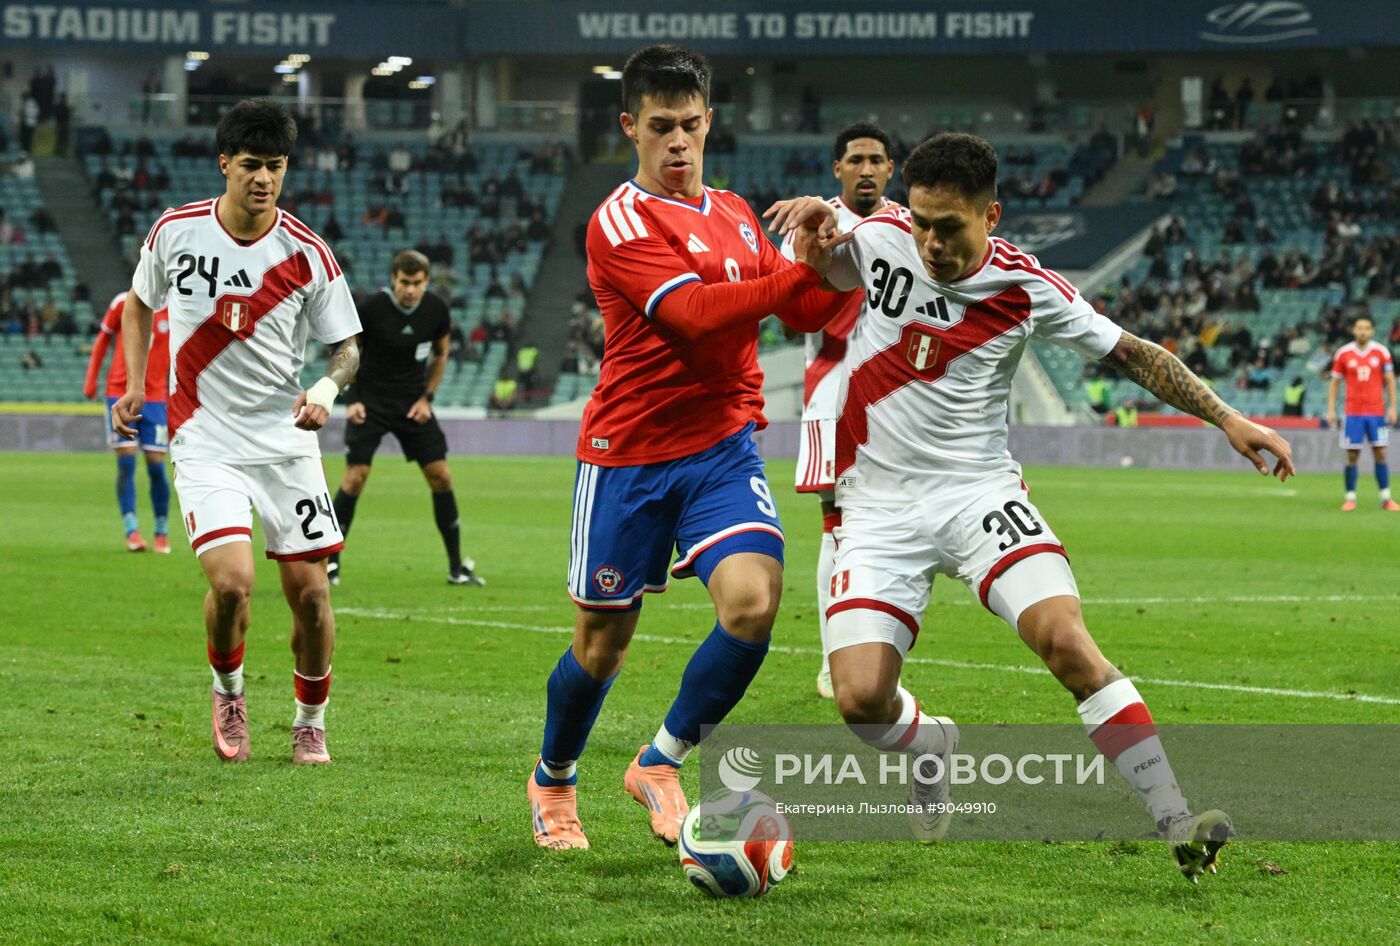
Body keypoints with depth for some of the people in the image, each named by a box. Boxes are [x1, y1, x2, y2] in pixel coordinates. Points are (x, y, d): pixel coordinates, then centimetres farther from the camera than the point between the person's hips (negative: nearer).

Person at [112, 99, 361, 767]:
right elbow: (139, 303, 16)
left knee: (310, 591, -1)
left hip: (286, 441, 1)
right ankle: (227, 691, 12)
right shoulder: (175, 232, -4)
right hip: (204, 442, -1)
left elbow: (347, 347, 2)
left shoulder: (307, 254, -6)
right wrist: (133, 386, 7)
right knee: (232, 581, -19)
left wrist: (326, 389, -19)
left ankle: (310, 722, 23)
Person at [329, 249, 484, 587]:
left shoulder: (436, 309, -7)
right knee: (356, 474, -13)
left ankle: (457, 566, 8)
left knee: (440, 476, -2)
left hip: (413, 403, 3)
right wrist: (351, 399, -8)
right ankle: (331, 562, -2)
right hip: (371, 401, -3)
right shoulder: (371, 308, -16)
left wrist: (426, 398, 1)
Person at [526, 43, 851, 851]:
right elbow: (693, 312, -24)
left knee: (753, 602, -18)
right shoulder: (621, 222, -11)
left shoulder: (736, 214, 11)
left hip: (724, 448, 4)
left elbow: (803, 312, 14)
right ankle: (554, 779, 34)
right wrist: (800, 272, -33)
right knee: (604, 639, 6)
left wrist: (837, 274, -8)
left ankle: (660, 765, 2)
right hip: (629, 454, -4)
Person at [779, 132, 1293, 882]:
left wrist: (1228, 420, -3)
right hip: (879, 505, 1)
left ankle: (1176, 823, -21)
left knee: (1067, 640, -24)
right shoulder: (880, 240, -3)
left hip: (979, 493, -1)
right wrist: (814, 218, -7)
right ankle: (930, 746, 24)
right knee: (860, 698, -15)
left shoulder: (1027, 289, -6)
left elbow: (1133, 355, 3)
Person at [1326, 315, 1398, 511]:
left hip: (1377, 412, 0)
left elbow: (1390, 381, 5)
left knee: (1380, 454, -1)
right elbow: (1335, 383, 7)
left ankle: (1386, 498, 4)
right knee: (1352, 456, -1)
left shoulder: (1381, 352, 2)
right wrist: (1331, 410, 1)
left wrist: (1392, 408, -2)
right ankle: (1350, 497, 6)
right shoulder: (1343, 353, 2)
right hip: (1353, 412, 0)